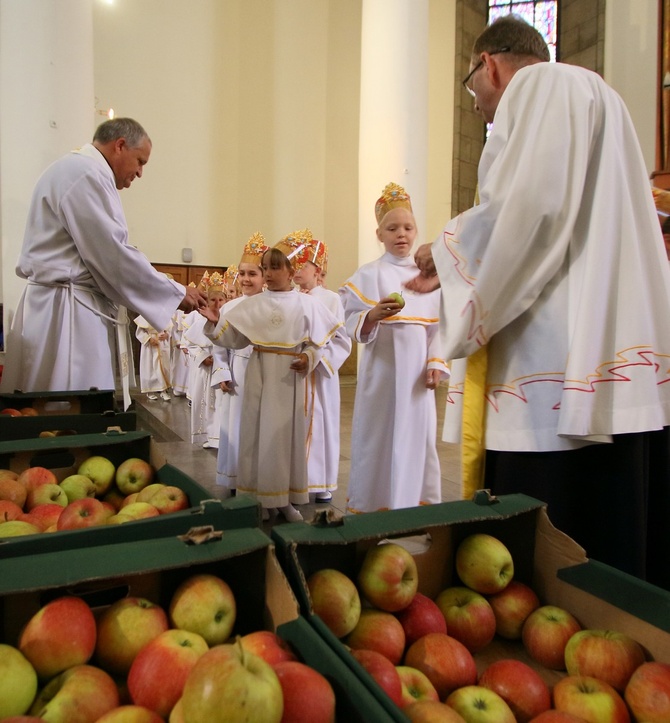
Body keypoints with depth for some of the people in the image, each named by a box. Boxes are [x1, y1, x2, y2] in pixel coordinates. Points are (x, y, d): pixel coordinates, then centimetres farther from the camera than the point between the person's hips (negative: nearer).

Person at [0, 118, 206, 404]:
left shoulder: (78, 170, 22)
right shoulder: (86, 173, -11)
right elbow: (111, 254, -17)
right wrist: (176, 293, -8)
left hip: (70, 307, 10)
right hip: (66, 313, -10)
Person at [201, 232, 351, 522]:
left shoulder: (306, 304, 1)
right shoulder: (253, 304, 5)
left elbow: (324, 339, 2)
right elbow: (232, 337, 3)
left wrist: (310, 358, -14)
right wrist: (215, 322, -14)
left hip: (291, 377, -1)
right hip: (260, 375, 1)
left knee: (290, 433, 6)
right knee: (260, 432, 3)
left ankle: (286, 498, 19)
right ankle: (261, 498, 15)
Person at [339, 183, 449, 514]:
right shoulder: (369, 274, -3)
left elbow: (436, 326, 10)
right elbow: (351, 322, -9)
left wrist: (436, 363, 0)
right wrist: (373, 316, -28)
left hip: (417, 370, 4)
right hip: (383, 368, -4)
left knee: (418, 434, 10)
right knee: (381, 434, 0)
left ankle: (417, 501, 24)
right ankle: (374, 505, 13)